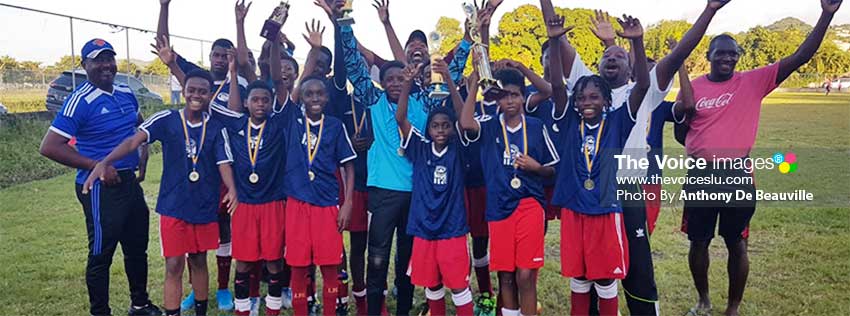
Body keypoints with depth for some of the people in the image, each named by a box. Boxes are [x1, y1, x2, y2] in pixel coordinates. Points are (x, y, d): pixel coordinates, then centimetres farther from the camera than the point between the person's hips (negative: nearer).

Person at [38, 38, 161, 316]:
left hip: (130, 182, 8)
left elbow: (141, 126, 26)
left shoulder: (126, 93, 7)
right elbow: (49, 147, -19)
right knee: (101, 254, 5)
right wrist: (97, 166, -20)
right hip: (101, 187, -7)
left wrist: (143, 159, 14)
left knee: (137, 248, 18)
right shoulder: (80, 100, -14)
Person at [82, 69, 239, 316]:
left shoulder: (216, 129, -1)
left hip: (205, 207, 2)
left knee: (199, 262, 15)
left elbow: (223, 163, -7)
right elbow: (135, 140, -17)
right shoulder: (166, 120, -6)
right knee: (174, 266, 1)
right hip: (173, 206, -2)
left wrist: (232, 189, -27)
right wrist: (105, 162, -32)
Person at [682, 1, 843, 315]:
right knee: (698, 242, 10)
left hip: (737, 176, -1)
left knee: (736, 244, 10)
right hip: (701, 175, 1)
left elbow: (800, 57, -5)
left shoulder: (753, 82, 1)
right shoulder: (694, 86, 2)